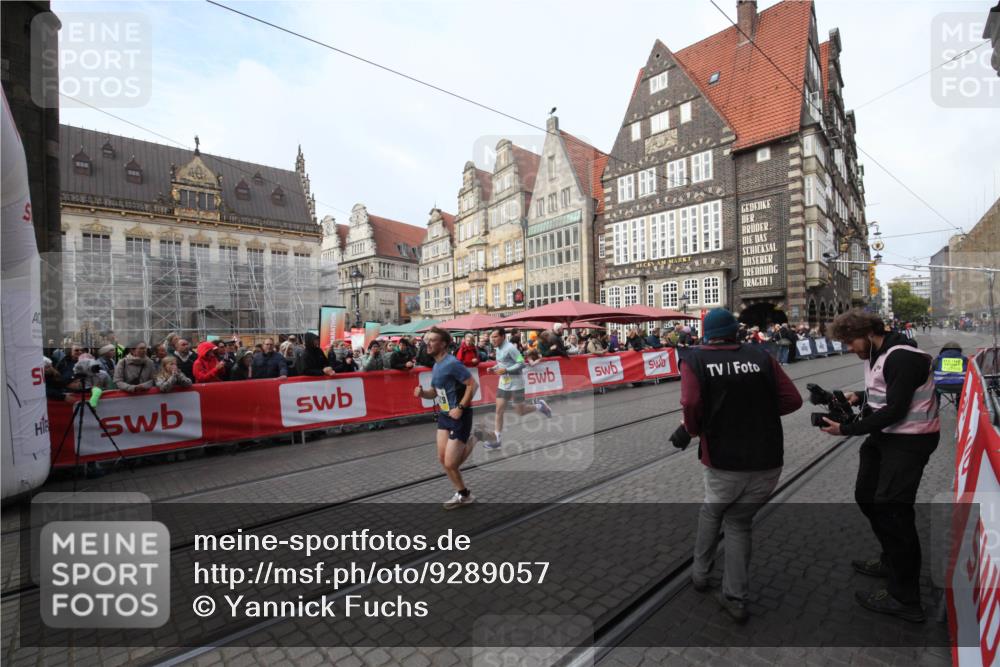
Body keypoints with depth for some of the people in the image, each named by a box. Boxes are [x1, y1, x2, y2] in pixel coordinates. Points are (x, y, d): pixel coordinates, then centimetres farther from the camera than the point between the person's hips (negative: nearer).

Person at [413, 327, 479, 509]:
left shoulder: (452, 363, -21)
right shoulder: (436, 365, 7)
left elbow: (473, 384, -23)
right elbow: (435, 392, 17)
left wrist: (461, 408, -23)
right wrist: (422, 393, -3)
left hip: (459, 416, -9)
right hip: (444, 415, 9)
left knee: (450, 464, -6)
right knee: (442, 458, 11)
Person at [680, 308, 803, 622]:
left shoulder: (694, 359, -7)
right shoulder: (760, 355, 1)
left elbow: (691, 404, -21)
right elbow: (793, 400, 2)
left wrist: (695, 430, -1)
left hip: (724, 461, -2)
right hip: (769, 460, 2)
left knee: (711, 511, 26)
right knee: (738, 521, 21)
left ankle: (700, 573, 38)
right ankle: (735, 598, 26)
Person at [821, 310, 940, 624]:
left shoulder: (902, 358, -22)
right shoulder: (876, 354, 6)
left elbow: (895, 410, -24)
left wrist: (847, 429, -23)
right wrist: (859, 397, 1)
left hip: (910, 440, -10)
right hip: (884, 434, 10)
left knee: (892, 509, -7)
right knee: (866, 496, 16)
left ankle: (905, 599, 6)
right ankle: (892, 562, 35)